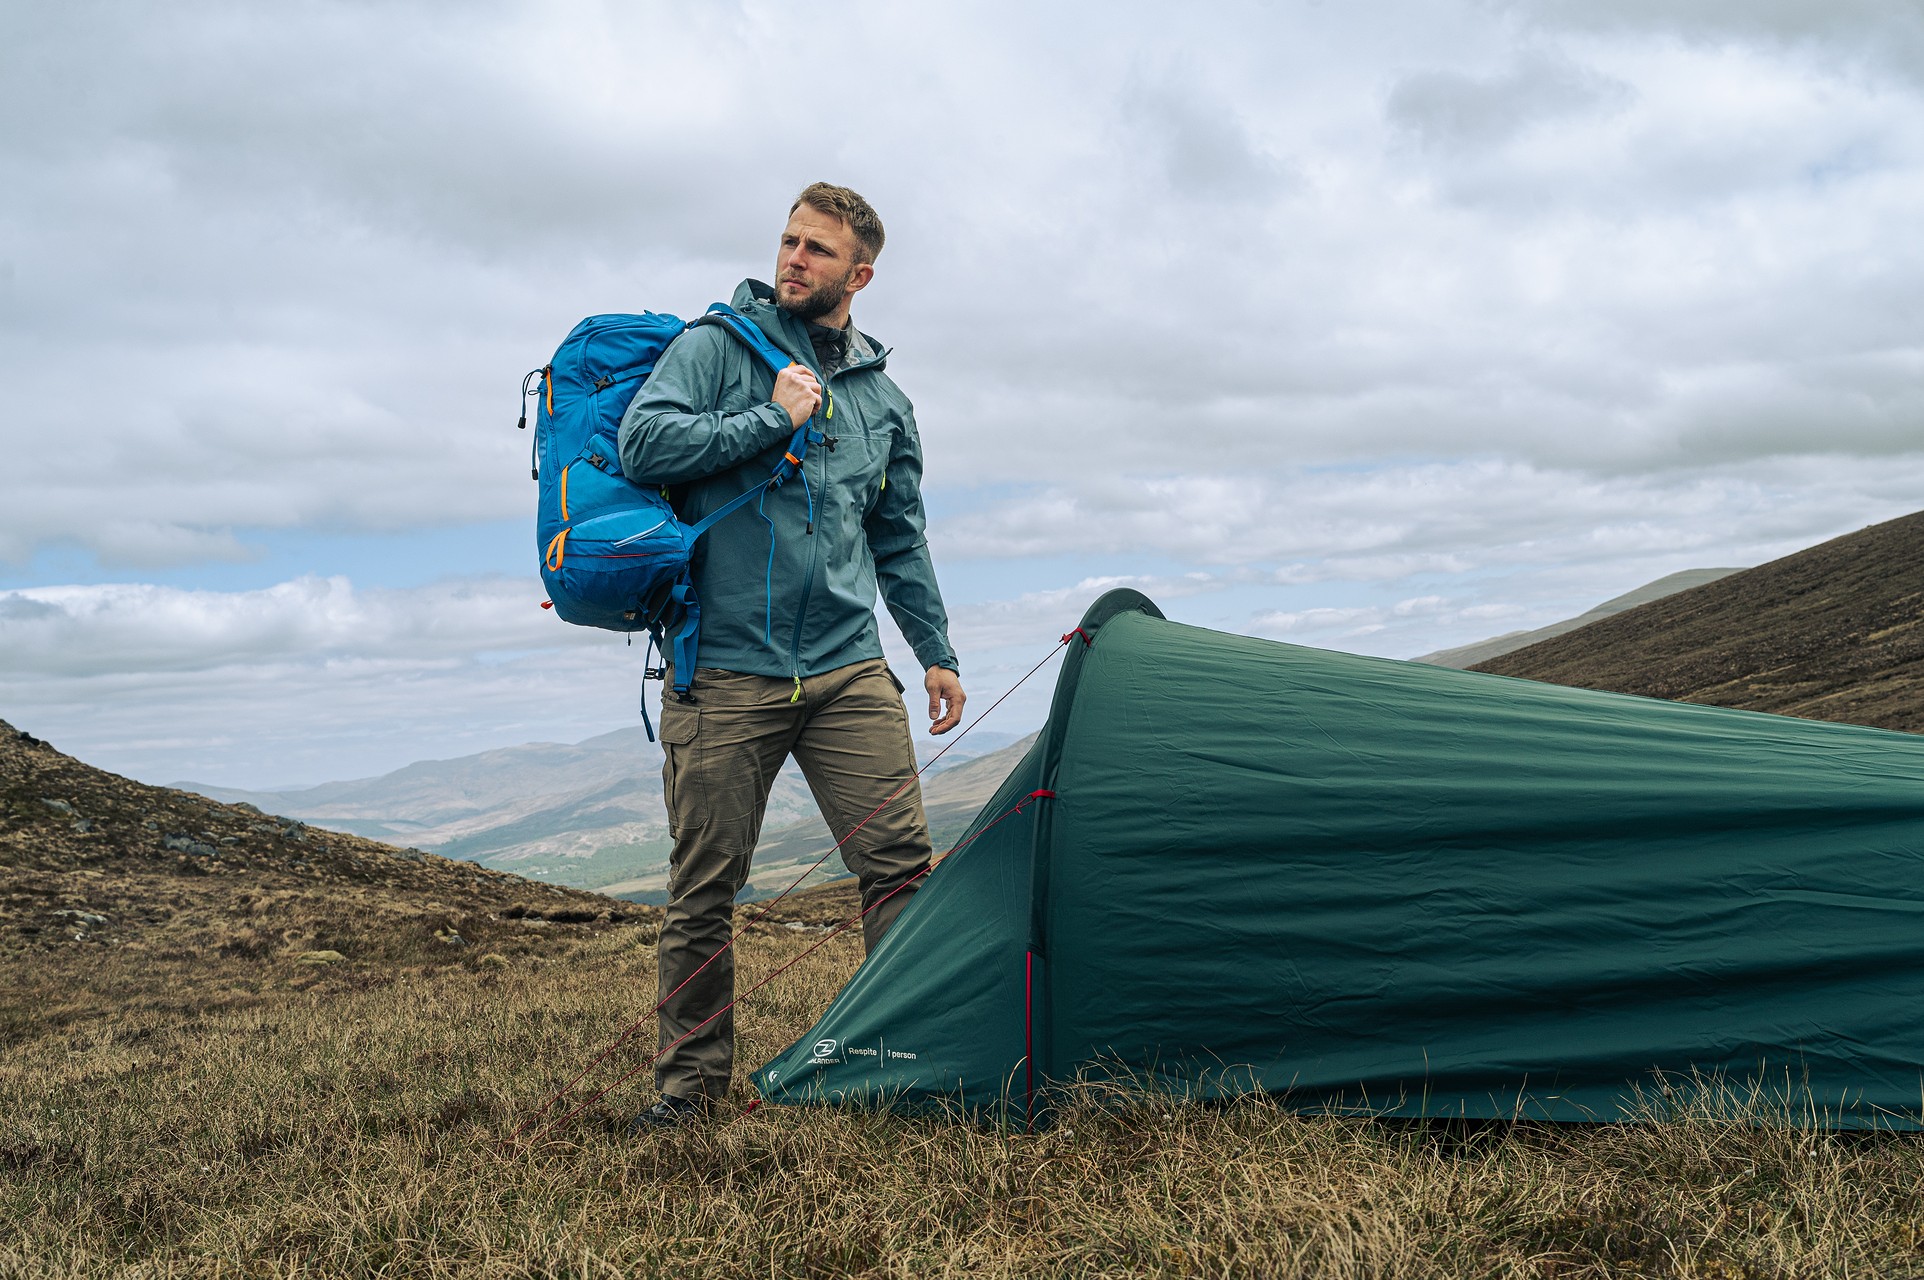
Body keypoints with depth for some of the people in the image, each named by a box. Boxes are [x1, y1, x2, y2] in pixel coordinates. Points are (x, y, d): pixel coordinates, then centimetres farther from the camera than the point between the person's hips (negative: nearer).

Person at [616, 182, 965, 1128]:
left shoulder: (884, 399, 15)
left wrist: (935, 649, 19)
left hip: (849, 671, 3)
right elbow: (642, 444, -13)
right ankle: (691, 1076, 18)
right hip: (725, 672, -3)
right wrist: (773, 420, -11)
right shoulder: (718, 345, 3)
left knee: (899, 861, -3)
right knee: (704, 887, 3)